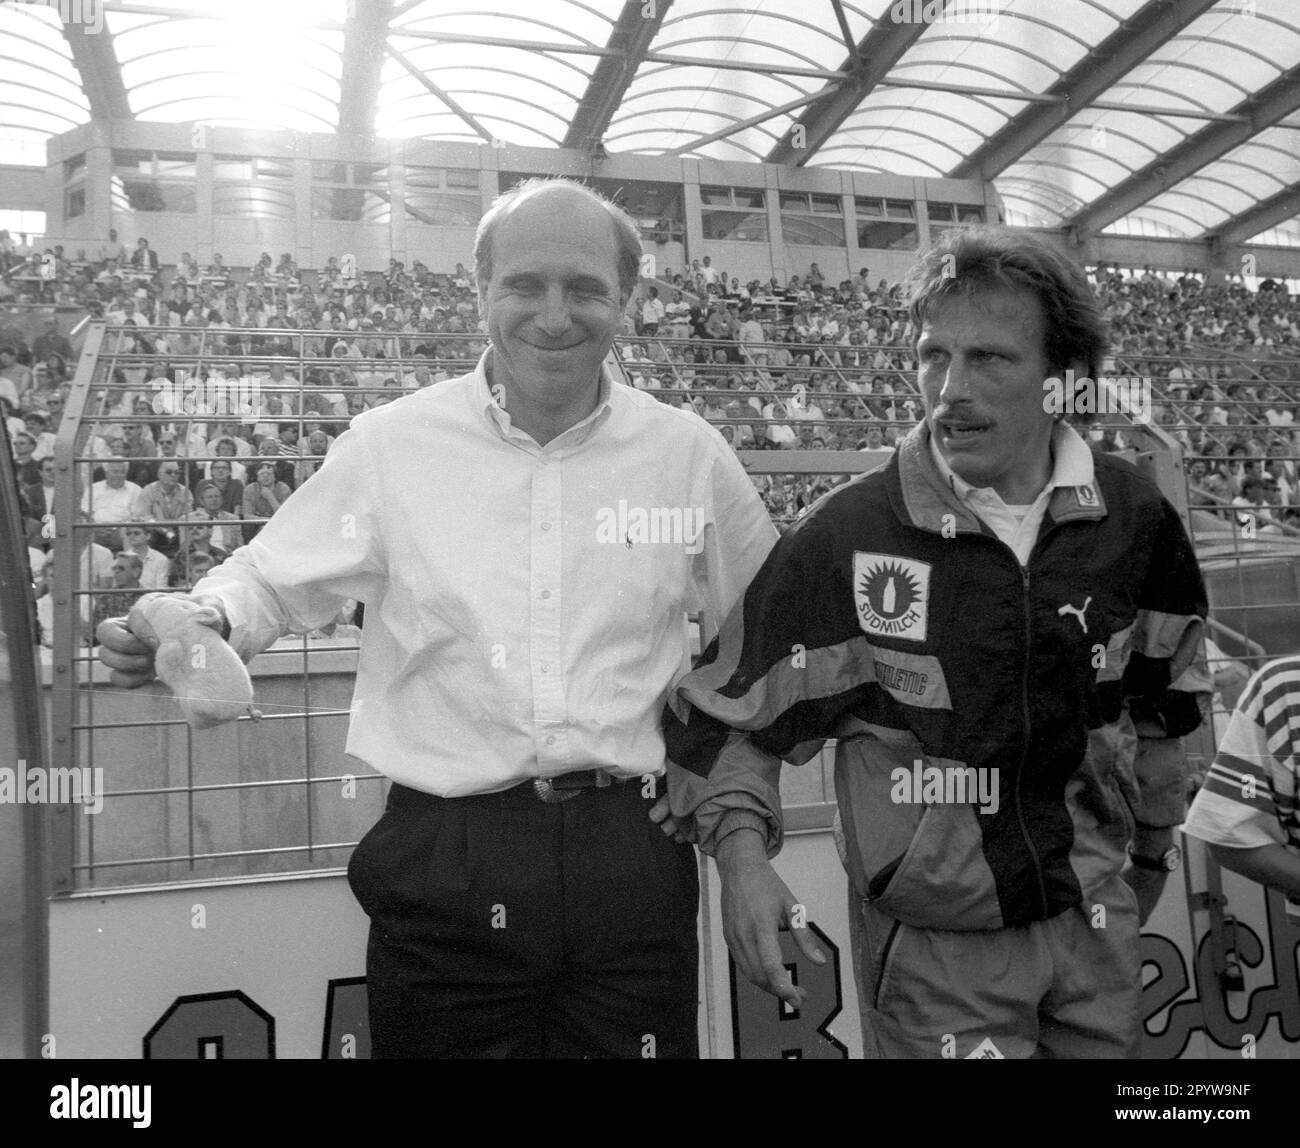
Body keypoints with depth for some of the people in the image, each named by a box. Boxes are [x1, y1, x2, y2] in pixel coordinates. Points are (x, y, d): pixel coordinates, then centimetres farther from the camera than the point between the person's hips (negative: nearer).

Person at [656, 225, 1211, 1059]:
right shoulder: (849, 535, -18)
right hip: (933, 950, -4)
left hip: (1099, 922, 4)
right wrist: (740, 845, -22)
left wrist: (1154, 847, 19)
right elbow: (729, 707, -8)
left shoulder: (1133, 519, -6)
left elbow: (1164, 690, 10)